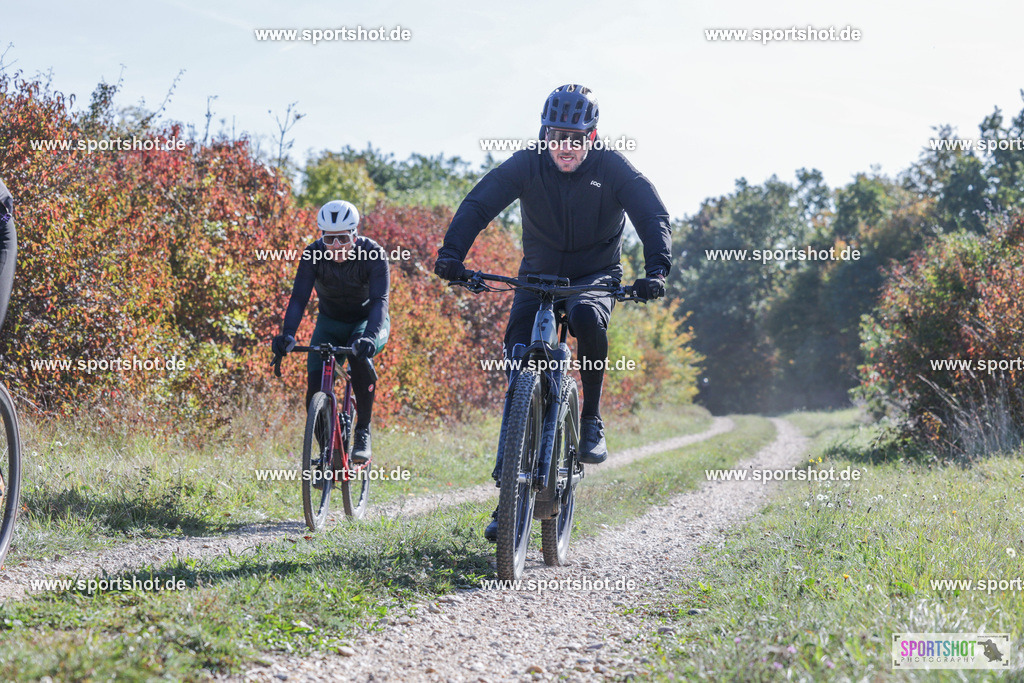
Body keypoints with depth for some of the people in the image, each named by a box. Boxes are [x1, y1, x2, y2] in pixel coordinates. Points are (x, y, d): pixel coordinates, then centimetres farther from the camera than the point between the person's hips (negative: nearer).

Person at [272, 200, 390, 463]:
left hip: (368, 321, -2)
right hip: (330, 323, 2)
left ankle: (363, 432, -21)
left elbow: (380, 300, -36)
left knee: (360, 356, -36)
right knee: (315, 388, -15)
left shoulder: (374, 254, -26)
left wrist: (369, 336, -54)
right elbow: (299, 297, -27)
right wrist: (287, 335, -45)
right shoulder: (313, 255, -21)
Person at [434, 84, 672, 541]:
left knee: (586, 316, -37)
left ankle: (591, 421, -17)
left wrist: (656, 269, -37)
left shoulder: (612, 168, -12)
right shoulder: (527, 165, -10)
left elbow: (653, 216, -20)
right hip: (538, 274, 2)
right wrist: (452, 252, -36)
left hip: (596, 275, -1)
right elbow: (479, 203, -19)